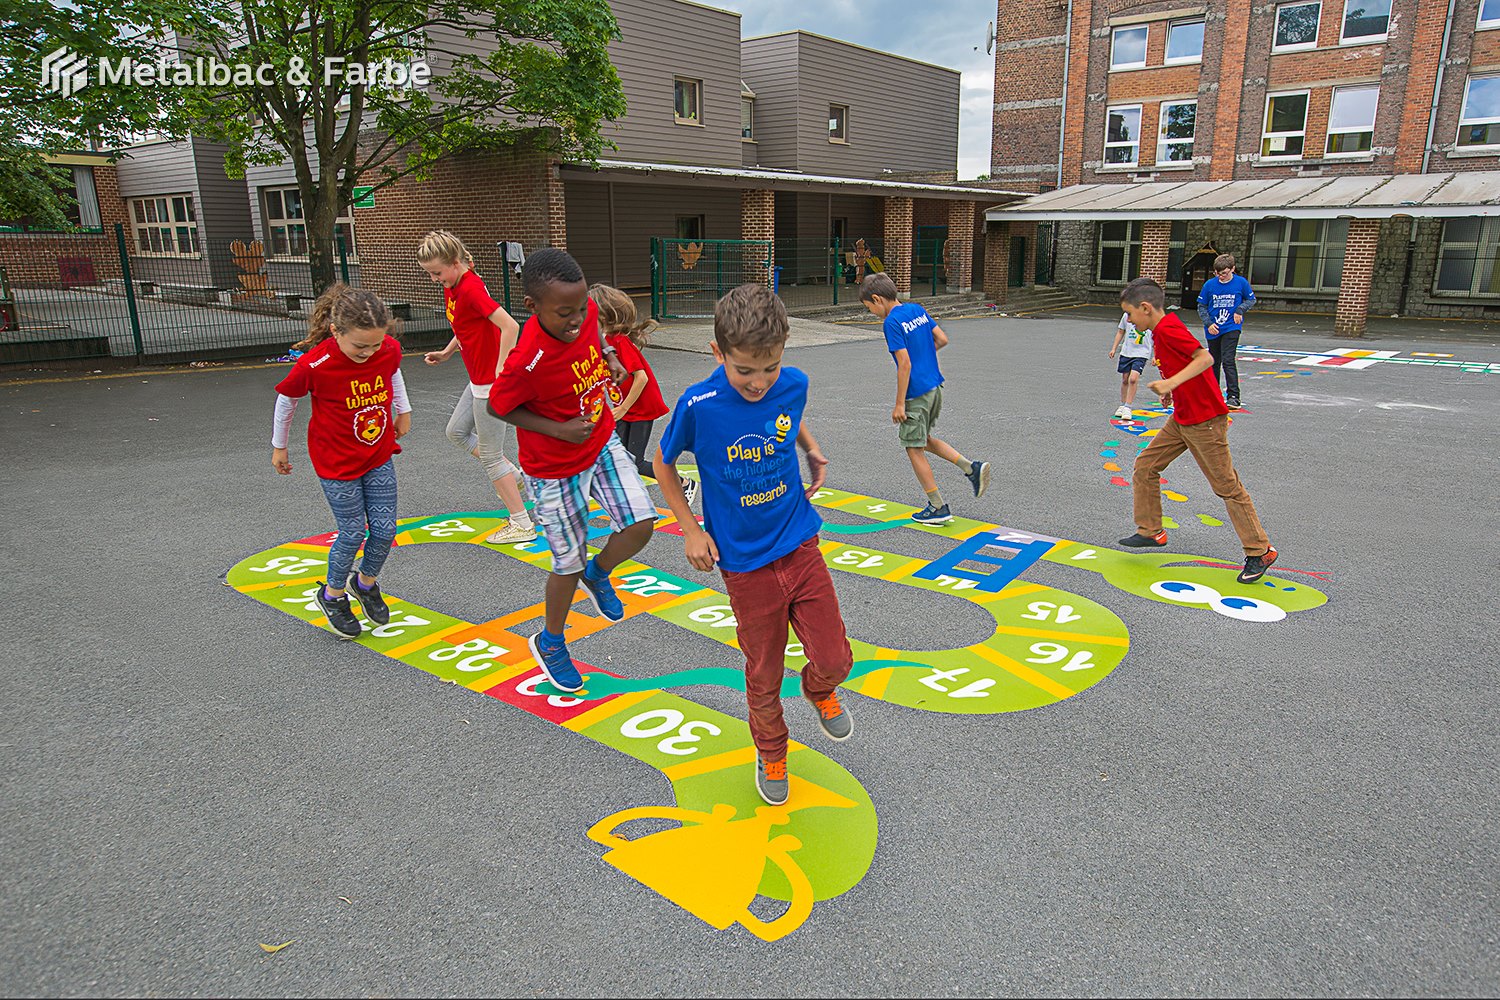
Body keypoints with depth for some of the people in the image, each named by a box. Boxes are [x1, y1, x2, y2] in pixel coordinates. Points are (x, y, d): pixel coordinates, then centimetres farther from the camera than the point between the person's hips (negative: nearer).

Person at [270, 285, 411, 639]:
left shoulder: (390, 350, -15)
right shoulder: (314, 364, -25)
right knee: (353, 533, 0)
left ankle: (366, 583, 34)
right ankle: (333, 594, 28)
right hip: (337, 462, -4)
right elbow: (286, 399, -6)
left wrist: (404, 410, 18)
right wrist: (279, 446, 6)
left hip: (380, 456, 4)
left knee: (385, 529, 5)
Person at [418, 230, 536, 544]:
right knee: (456, 431, 23)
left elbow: (510, 326, -30)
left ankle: (522, 525, 8)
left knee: (490, 455, -1)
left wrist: (500, 371, -27)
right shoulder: (452, 288, 8)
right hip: (479, 380, 10)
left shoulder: (471, 289, -21)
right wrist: (446, 353, 12)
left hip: (491, 382, -10)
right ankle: (511, 474, 30)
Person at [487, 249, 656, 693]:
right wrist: (559, 430, -24)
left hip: (603, 444, 5)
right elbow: (499, 407, -16)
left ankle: (599, 574, 28)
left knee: (640, 525, -6)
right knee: (569, 563, 8)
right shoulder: (528, 361, -33)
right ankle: (550, 642, 36)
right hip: (555, 470, -5)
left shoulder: (587, 310, -15)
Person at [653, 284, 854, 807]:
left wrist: (812, 451, 1)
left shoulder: (794, 385, -9)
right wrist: (690, 529, -4)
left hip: (800, 546, 3)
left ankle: (819, 690, 40)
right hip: (745, 564, -2)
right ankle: (771, 752, 40)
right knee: (765, 677, 11)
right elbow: (664, 464, 0)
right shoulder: (698, 406, -18)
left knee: (835, 659, 3)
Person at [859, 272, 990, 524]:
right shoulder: (917, 309, 7)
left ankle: (938, 508, 10)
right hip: (935, 387, 9)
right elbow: (943, 340, 11)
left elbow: (905, 364, -20)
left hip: (916, 394, -9)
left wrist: (899, 404, -15)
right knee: (924, 439, 25)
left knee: (914, 449, 5)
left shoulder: (892, 322, -17)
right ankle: (971, 468, 11)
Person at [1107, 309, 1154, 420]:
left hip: (1141, 354, -3)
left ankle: (1127, 408, -9)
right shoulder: (1126, 315, 1)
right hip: (1126, 352, 3)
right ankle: (1122, 405, 26)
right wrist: (1114, 348, 11)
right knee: (1125, 380, 10)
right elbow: (1121, 332, 15)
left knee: (1133, 379, -17)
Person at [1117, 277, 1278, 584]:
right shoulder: (1163, 329, 10)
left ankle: (1260, 551, 9)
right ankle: (1150, 531, 20)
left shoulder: (1168, 329, -19)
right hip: (1182, 418, 10)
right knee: (1145, 466, 10)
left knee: (1226, 485, -2)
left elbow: (1205, 358, -28)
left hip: (1204, 421, -10)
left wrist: (1172, 382, -35)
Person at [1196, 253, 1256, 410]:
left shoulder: (1241, 282, -6)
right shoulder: (1209, 284, -4)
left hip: (1231, 328, -3)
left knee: (1228, 360, -15)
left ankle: (1233, 397, -14)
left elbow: (1251, 299, 9)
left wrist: (1240, 309, -9)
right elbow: (1201, 306, 4)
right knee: (1214, 362, 15)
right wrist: (1208, 323, -7)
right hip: (1213, 330, 3)